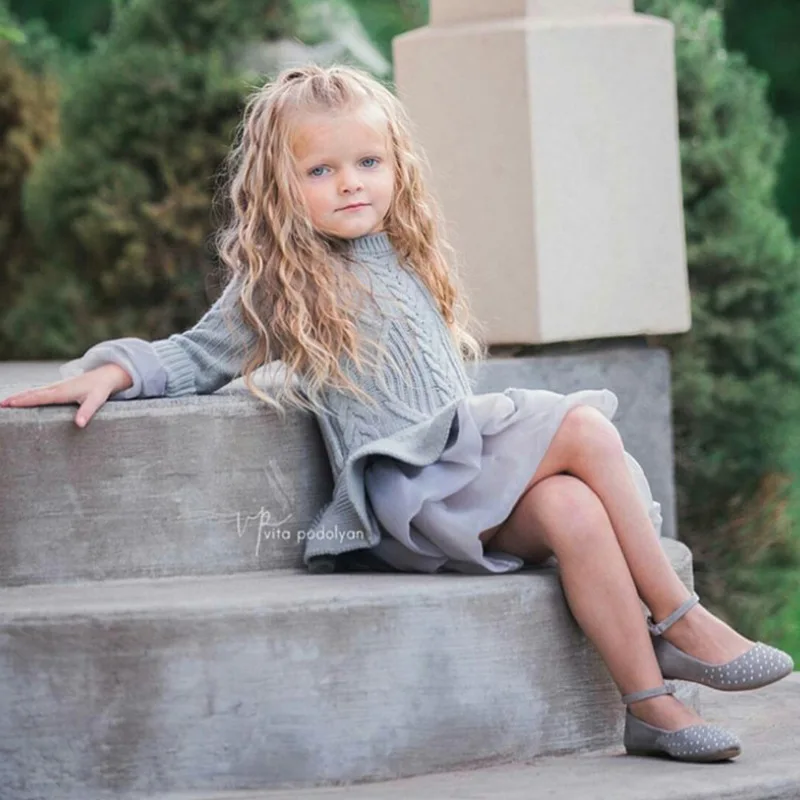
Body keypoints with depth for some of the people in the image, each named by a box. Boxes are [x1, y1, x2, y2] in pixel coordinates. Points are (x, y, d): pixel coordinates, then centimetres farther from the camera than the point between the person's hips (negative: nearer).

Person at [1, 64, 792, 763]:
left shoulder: (408, 261, 20)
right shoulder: (277, 284, 3)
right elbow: (196, 357, 6)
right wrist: (114, 369, -10)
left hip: (468, 464, 6)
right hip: (407, 491, -6)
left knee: (573, 511, -27)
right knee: (586, 430, -24)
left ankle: (651, 705, -26)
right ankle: (680, 623, -18)